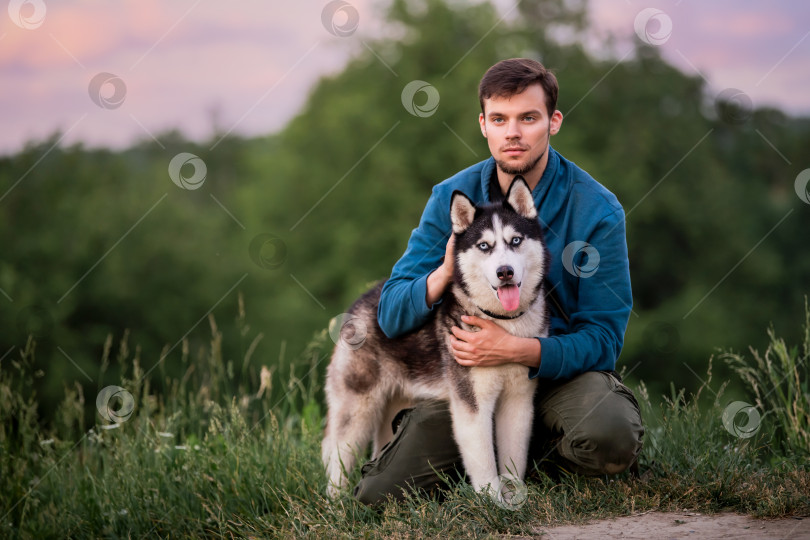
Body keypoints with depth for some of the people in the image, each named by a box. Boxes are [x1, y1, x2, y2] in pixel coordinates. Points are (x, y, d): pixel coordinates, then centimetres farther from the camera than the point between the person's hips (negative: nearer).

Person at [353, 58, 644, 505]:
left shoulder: (597, 209, -12)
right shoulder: (451, 198, -4)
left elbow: (603, 338, -15)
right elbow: (391, 317, -6)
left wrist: (518, 351, -32)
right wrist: (445, 273, -28)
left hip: (561, 366, -2)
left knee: (610, 442, -34)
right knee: (379, 494, -13)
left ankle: (539, 449, 3)